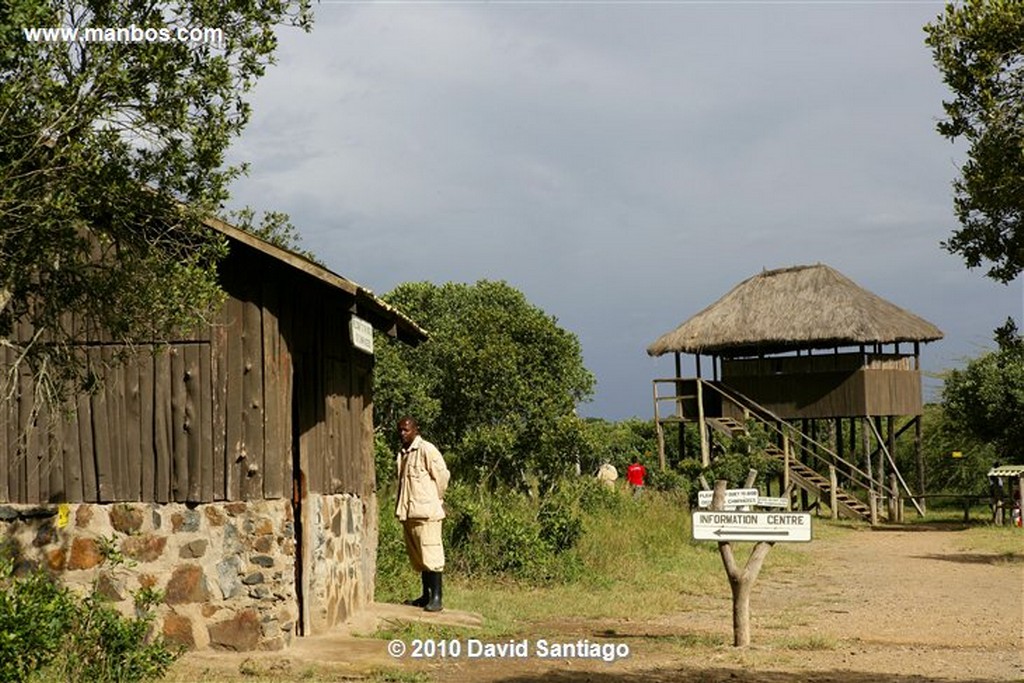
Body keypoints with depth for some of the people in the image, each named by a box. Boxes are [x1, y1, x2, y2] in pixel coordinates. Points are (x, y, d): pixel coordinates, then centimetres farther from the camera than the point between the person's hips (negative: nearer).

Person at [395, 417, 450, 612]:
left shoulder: (426, 449, -9)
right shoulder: (402, 453, 16)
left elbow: (442, 475, -10)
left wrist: (437, 499, -1)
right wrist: (401, 507, 17)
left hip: (425, 511, -8)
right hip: (408, 512, 8)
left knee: (430, 554, -9)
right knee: (417, 557, 12)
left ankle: (436, 598, -8)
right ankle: (426, 596, 19)